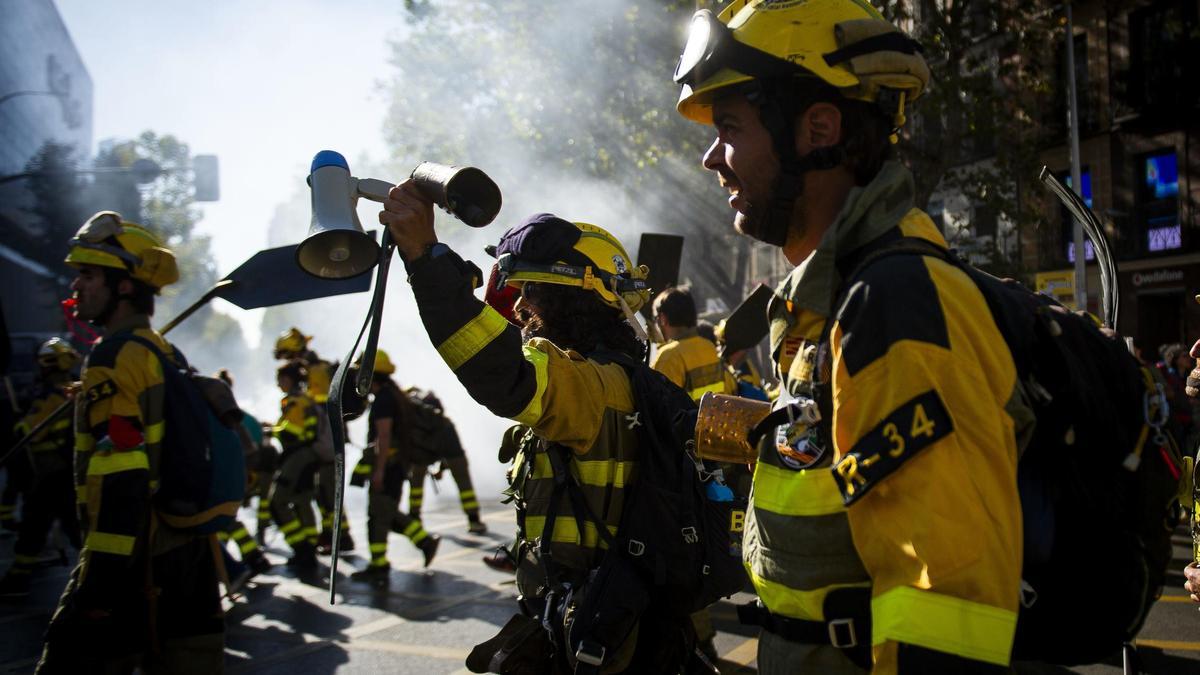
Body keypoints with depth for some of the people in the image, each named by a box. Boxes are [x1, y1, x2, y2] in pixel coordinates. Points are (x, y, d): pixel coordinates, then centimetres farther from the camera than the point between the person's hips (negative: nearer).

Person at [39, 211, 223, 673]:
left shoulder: (117, 356, -12)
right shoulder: (168, 355, 16)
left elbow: (124, 481, -21)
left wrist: (101, 578, -21)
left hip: (137, 561, -9)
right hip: (191, 554, 9)